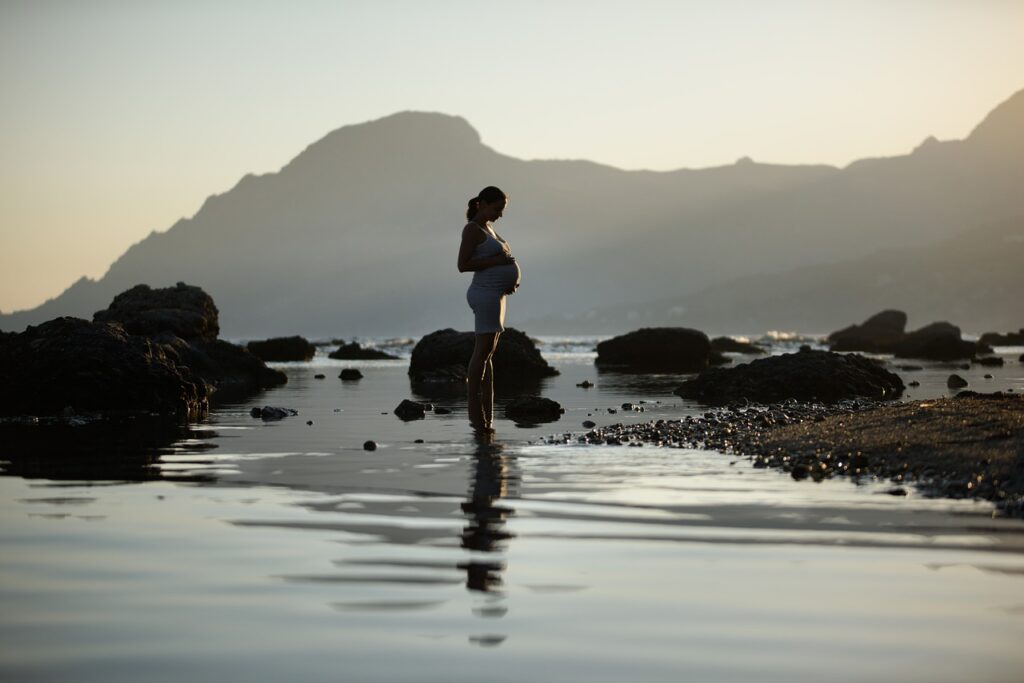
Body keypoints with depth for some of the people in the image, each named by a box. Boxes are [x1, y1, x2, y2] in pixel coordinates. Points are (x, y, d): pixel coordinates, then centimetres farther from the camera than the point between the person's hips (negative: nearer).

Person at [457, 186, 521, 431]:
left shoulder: (488, 229, 18)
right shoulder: (472, 229, -10)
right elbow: (463, 265, -16)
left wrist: (509, 282, 9)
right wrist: (496, 260, -18)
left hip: (496, 294, 10)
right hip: (485, 294, -10)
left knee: (487, 353, 8)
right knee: (482, 351, -9)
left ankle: (487, 413, 9)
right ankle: (474, 408, -8)